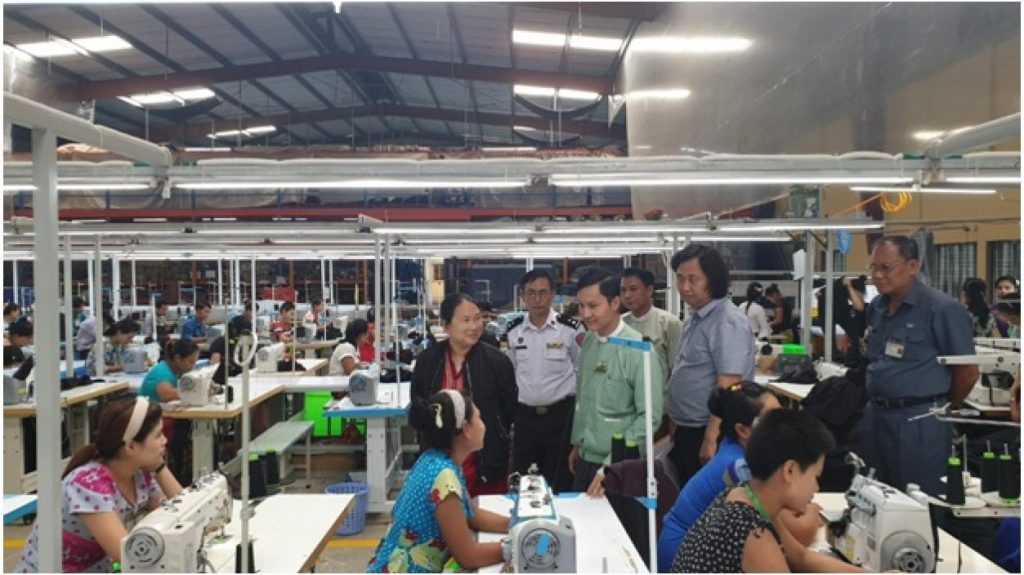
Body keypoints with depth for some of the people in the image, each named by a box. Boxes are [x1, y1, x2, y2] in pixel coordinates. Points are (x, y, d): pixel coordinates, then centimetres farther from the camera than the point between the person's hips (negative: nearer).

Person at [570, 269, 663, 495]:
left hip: (618, 465, -6)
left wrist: (612, 465, -20)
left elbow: (649, 417, -18)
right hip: (585, 458, 6)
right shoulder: (588, 342, 2)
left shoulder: (637, 350, -17)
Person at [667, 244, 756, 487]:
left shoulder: (728, 322, -18)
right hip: (687, 431, 9)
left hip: (709, 434, -9)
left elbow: (728, 388, -23)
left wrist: (711, 439, -24)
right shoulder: (694, 319, 11)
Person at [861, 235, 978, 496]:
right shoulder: (876, 307, 9)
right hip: (875, 416, 7)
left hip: (919, 421, -7)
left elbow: (968, 372, -9)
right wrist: (880, 404, 16)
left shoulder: (942, 308, -12)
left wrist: (944, 410, 3)